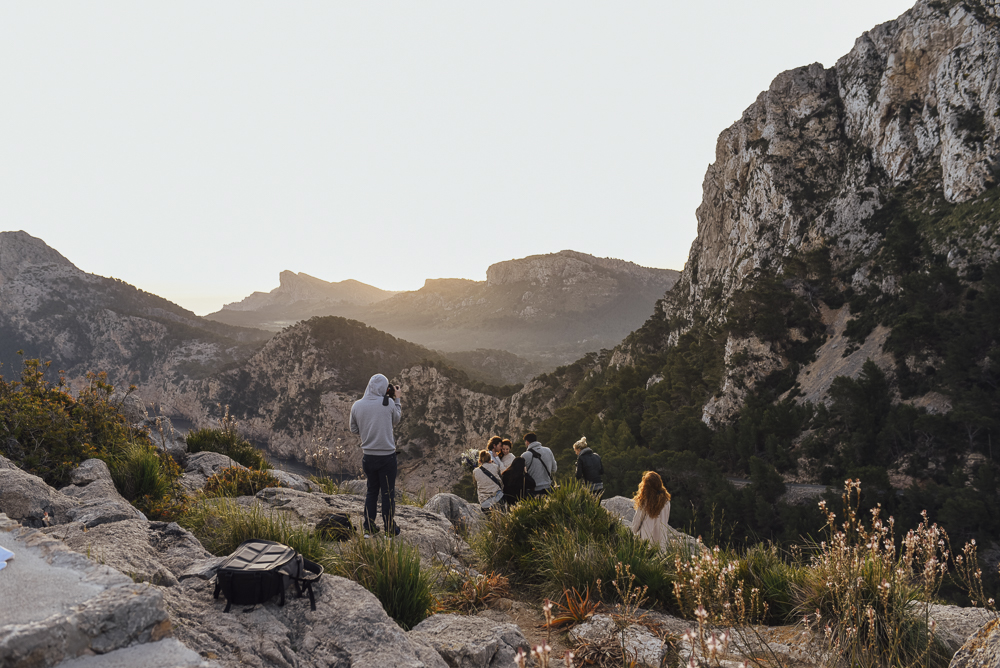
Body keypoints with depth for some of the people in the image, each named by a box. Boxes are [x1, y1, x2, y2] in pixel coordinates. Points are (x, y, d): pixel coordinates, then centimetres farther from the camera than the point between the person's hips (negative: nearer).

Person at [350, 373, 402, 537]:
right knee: (388, 493, 8)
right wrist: (397, 399, 16)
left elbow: (354, 430, 8)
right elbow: (396, 421, 8)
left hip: (368, 456, 3)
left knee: (372, 491, 18)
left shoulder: (357, 405, -2)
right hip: (387, 456, -3)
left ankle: (368, 528, 22)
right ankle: (390, 529, 16)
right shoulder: (388, 403, -11)